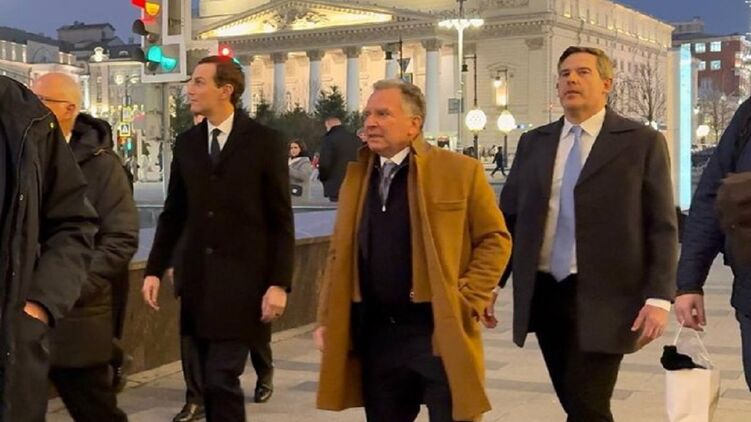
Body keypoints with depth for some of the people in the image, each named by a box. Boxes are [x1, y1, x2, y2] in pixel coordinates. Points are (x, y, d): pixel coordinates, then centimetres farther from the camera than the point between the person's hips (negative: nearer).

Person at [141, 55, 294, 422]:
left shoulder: (265, 142, -5)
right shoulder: (186, 143, 8)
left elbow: (281, 221, -5)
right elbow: (173, 213, 13)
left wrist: (279, 283, -11)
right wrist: (154, 269, 6)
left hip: (243, 280, -5)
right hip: (197, 279, 5)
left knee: (221, 379, -9)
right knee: (211, 382, 10)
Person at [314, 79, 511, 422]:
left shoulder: (460, 171, -5)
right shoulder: (356, 176, 10)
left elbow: (495, 239, -2)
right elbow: (340, 254, 13)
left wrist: (467, 301, -10)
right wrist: (327, 319, 8)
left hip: (439, 331, -4)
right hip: (375, 333, 5)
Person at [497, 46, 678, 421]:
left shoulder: (642, 142, 0)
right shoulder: (533, 143, 11)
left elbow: (662, 228, -2)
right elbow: (508, 217, 13)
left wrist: (658, 297, -11)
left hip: (603, 298, -4)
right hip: (544, 295, 4)